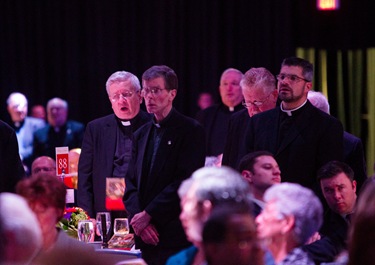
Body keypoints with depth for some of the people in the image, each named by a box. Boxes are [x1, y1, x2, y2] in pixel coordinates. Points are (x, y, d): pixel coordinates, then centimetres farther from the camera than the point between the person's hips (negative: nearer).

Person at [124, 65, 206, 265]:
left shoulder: (191, 130, -3)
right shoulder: (141, 134, 17)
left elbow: (185, 182, -12)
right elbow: (130, 183, 12)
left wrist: (148, 215, -13)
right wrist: (137, 217, -6)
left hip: (176, 236, -5)